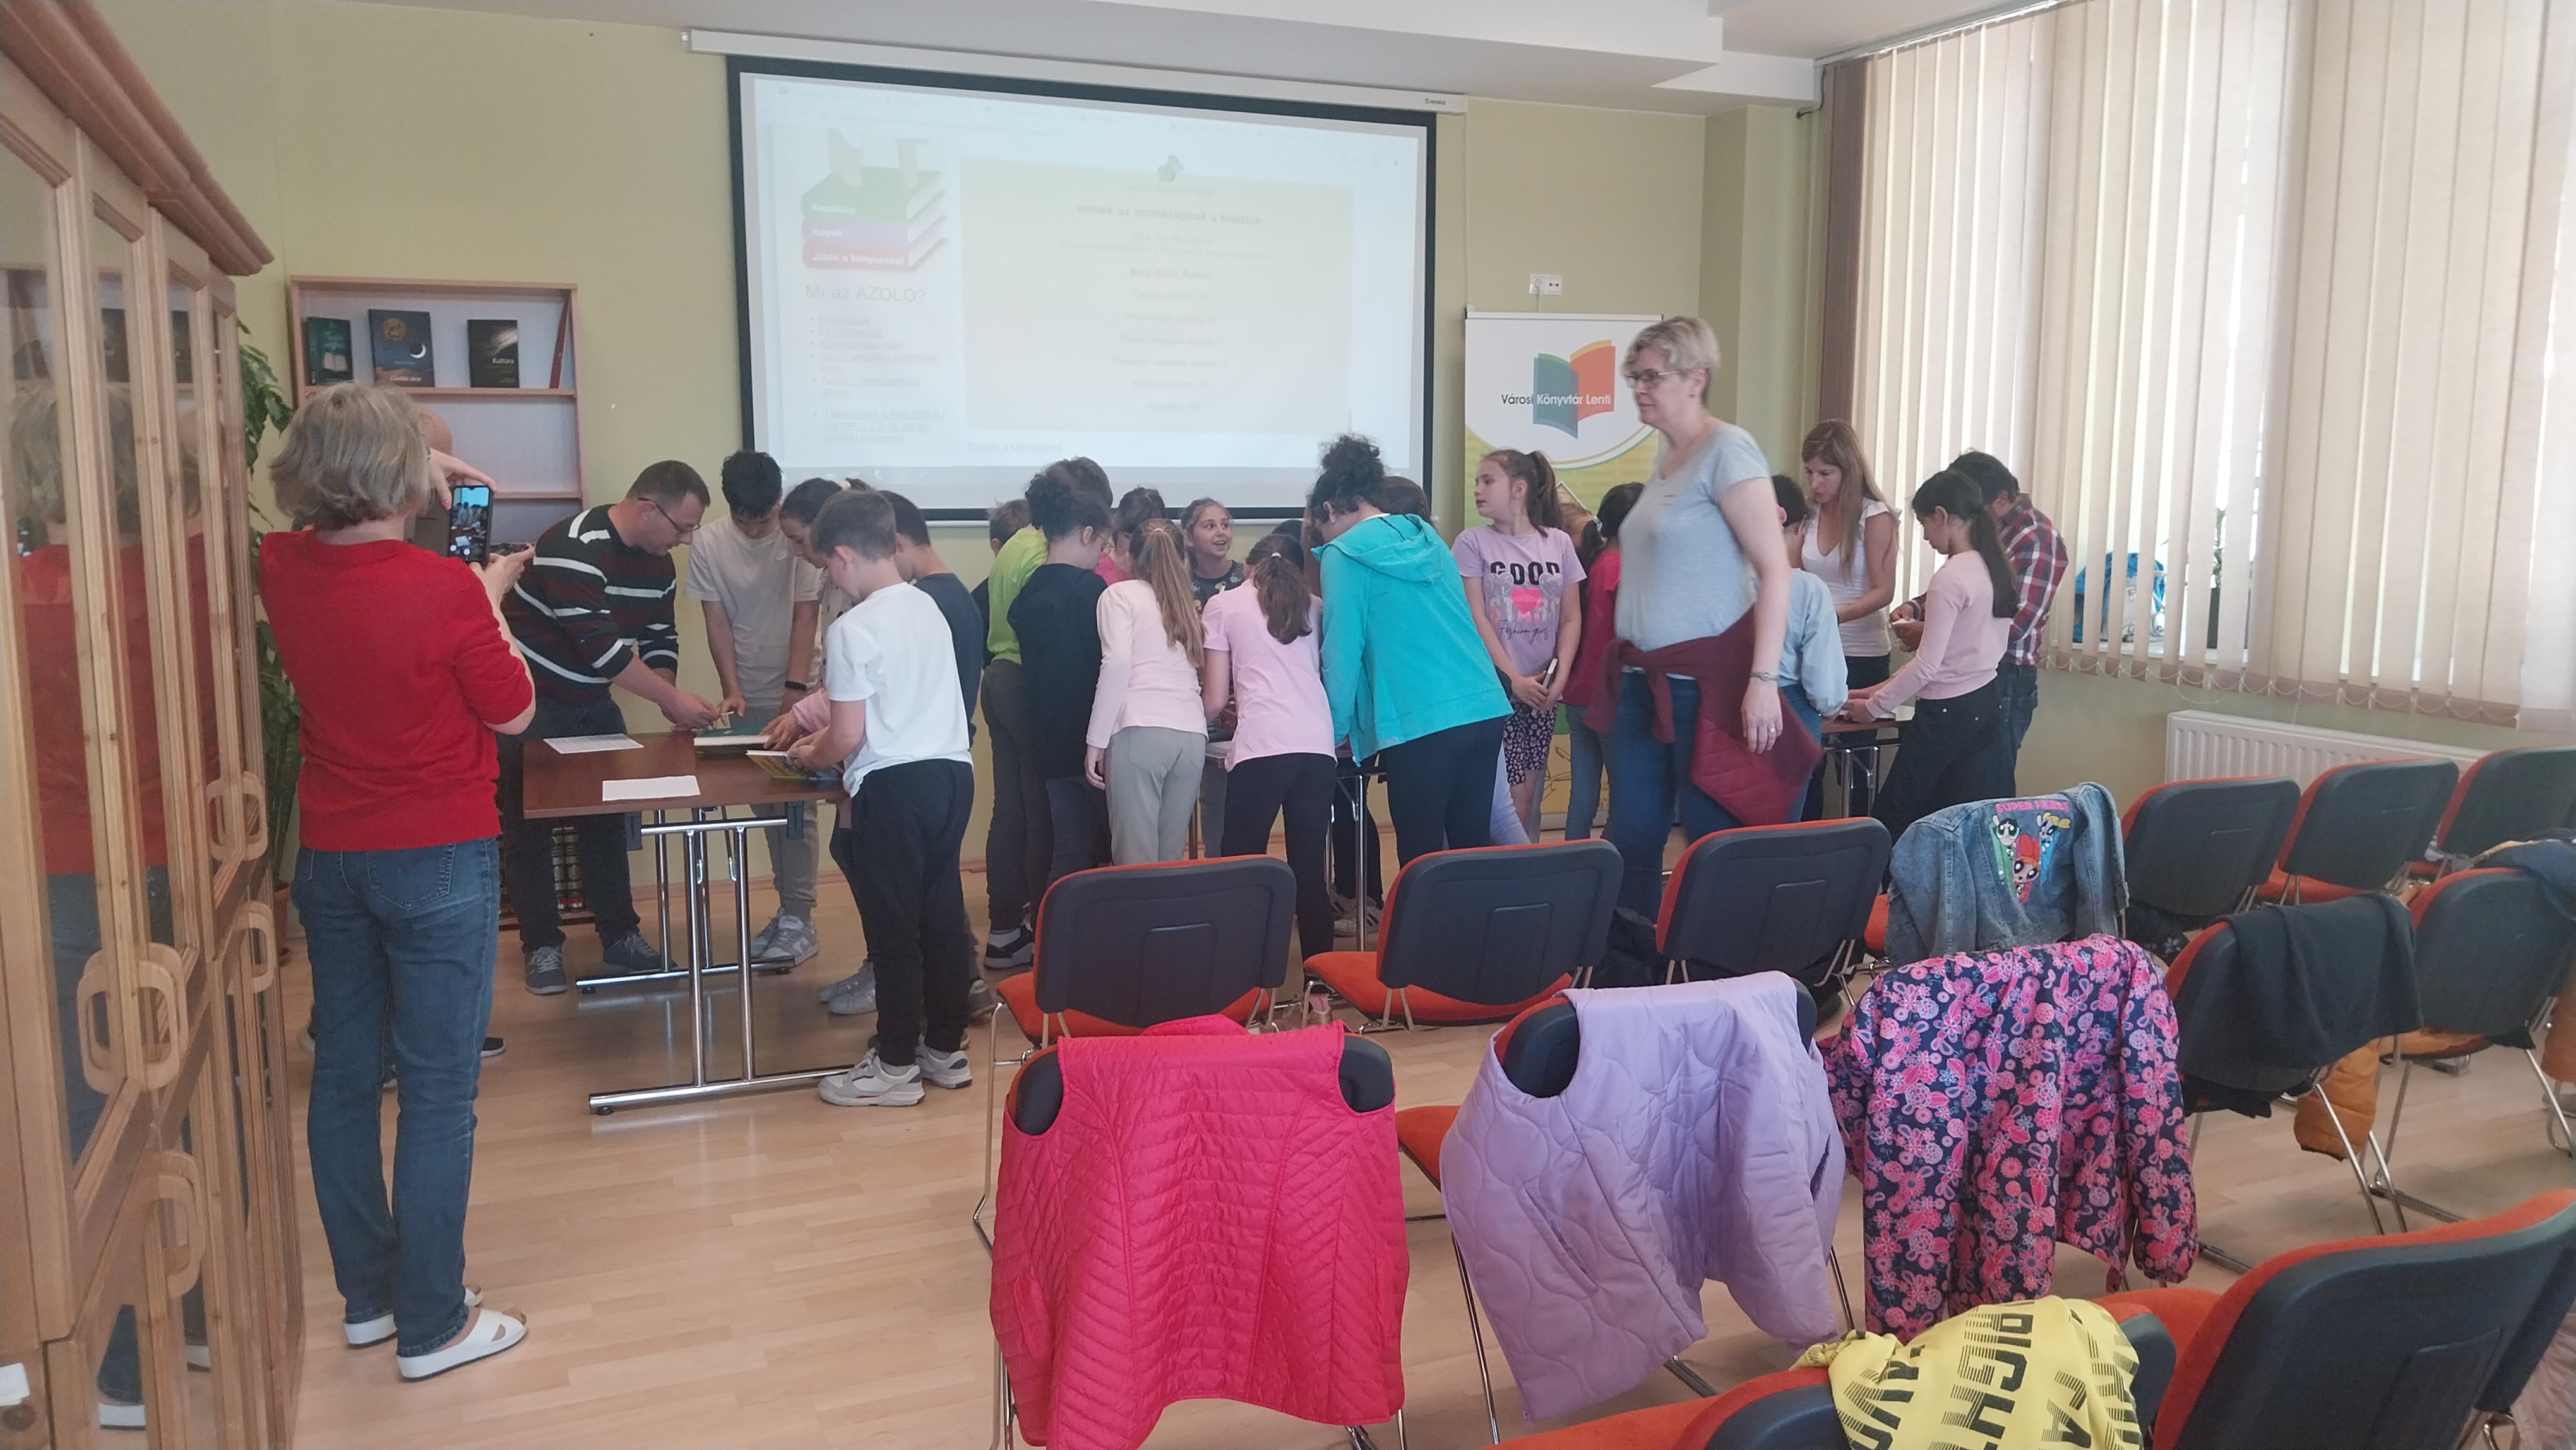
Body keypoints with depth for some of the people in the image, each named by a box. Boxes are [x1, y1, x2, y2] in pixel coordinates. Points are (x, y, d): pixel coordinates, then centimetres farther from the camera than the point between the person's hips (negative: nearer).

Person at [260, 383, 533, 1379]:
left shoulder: (281, 571, -2)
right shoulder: (447, 589, -20)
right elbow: (515, 713, -7)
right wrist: (489, 602, 3)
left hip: (328, 856, 6)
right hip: (438, 860, -6)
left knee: (344, 1073, 15)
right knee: (438, 1090, 3)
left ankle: (365, 1296, 29)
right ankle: (431, 1326, 12)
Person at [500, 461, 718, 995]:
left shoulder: (657, 563, -1)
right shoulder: (575, 549, -28)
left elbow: (660, 642, 4)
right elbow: (601, 645, -33)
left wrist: (671, 702, -13)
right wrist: (674, 699, -28)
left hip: (591, 702, 8)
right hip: (529, 703, -7)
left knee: (607, 820, 9)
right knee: (530, 826, 3)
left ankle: (620, 937, 19)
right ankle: (543, 946, 13)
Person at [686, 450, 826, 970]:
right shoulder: (708, 543, -3)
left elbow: (804, 616, -10)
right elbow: (717, 623, -2)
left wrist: (796, 688, -17)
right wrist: (732, 690, -10)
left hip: (793, 692, -3)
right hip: (747, 696, 3)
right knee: (767, 807, 8)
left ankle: (798, 920, 3)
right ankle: (788, 910, 19)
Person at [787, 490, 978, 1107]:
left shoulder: (854, 628, -14)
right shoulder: (928, 608, 10)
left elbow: (848, 738, -14)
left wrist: (812, 757, 7)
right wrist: (825, 732, 24)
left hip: (892, 785, -8)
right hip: (952, 773, 8)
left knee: (893, 929, 3)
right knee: (943, 918, 14)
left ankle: (896, 1066, 14)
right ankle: (946, 1048, 25)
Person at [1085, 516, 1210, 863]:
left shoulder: (1120, 594, 8)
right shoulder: (1189, 605, 25)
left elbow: (1117, 664, -5)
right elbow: (1199, 668, 16)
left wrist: (1096, 740, -5)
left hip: (1140, 732, -5)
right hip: (1193, 734, 5)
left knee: (1136, 862, -4)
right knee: (1171, 858, 9)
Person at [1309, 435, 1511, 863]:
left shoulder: (1345, 554, -2)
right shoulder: (1429, 539, 18)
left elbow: (1342, 652, -4)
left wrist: (1334, 730, 9)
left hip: (1421, 724, -7)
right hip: (1485, 710, 7)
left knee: (1422, 862, 1)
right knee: (1473, 849, 12)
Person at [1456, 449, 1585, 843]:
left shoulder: (1559, 543, 8)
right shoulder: (1472, 542, -1)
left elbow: (1571, 619, 8)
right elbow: (1475, 620, -6)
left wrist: (1559, 675, -7)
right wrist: (1514, 680, -12)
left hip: (1543, 691, 3)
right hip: (1496, 689, -3)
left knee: (1529, 798, 6)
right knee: (1511, 800, -7)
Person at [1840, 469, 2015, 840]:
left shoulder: (1950, 577, -19)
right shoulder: (1995, 568, 8)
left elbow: (1928, 665, -18)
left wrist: (1875, 706, -6)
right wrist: (1887, 687, 14)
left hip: (1947, 711, -9)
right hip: (1987, 703, 9)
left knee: (1895, 817, 0)